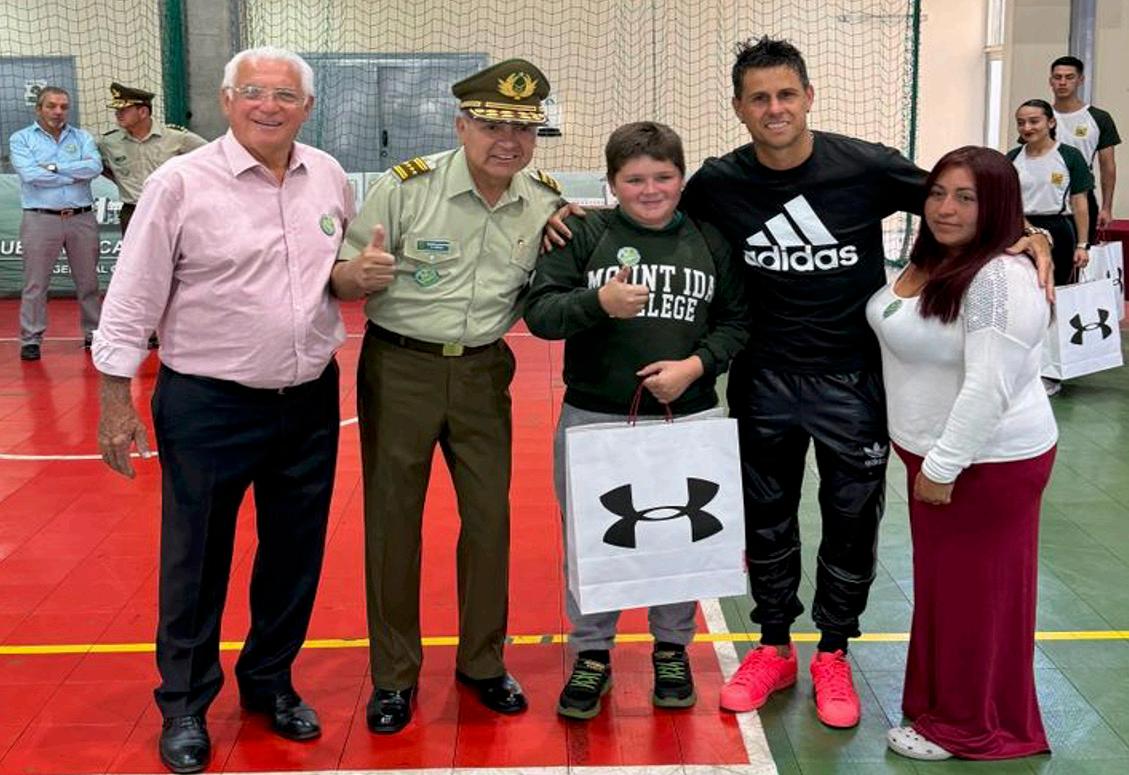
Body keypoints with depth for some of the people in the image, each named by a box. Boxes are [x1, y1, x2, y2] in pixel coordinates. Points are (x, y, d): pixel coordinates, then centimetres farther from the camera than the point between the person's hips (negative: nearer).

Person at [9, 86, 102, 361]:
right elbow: (30, 175, -12)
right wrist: (76, 174, -7)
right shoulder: (21, 139, 5)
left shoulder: (82, 137, 11)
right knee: (35, 284, -1)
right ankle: (31, 340, 5)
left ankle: (94, 333, 20)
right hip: (41, 219, -2)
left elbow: (95, 167, -8)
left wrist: (53, 167, -11)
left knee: (88, 282, 10)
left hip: (82, 219, 2)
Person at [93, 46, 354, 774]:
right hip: (208, 406, -4)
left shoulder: (329, 176, 3)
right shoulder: (181, 182, -11)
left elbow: (351, 263, 21)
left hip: (310, 402, 4)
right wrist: (116, 397, -8)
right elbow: (134, 295, -8)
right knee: (197, 560, 8)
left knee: (295, 554, 15)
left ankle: (270, 681, 35)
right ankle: (185, 706, 26)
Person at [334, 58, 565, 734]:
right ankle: (394, 673, 21)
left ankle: (483, 661, 27)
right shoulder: (406, 187, -13)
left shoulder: (547, 203, -2)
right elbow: (342, 280, -7)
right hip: (398, 367, -2)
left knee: (490, 515, 7)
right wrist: (357, 275, -31)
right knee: (393, 517, 5)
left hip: (483, 372, 3)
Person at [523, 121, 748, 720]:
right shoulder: (582, 234, -2)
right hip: (593, 419, -1)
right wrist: (599, 302, -25)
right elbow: (539, 312, -8)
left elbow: (736, 320, 7)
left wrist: (696, 364, -10)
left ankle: (672, 651, 32)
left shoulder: (710, 241, 5)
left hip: (686, 419, 1)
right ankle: (592, 655, 27)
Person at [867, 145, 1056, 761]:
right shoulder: (930, 262, 7)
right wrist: (929, 459, 17)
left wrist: (944, 467, -23)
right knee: (939, 582, 20)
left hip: (987, 462, -9)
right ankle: (939, 700, 37)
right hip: (935, 453, 9)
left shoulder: (1001, 280, -23)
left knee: (974, 592, 4)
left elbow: (989, 388, -27)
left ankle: (969, 729, 20)